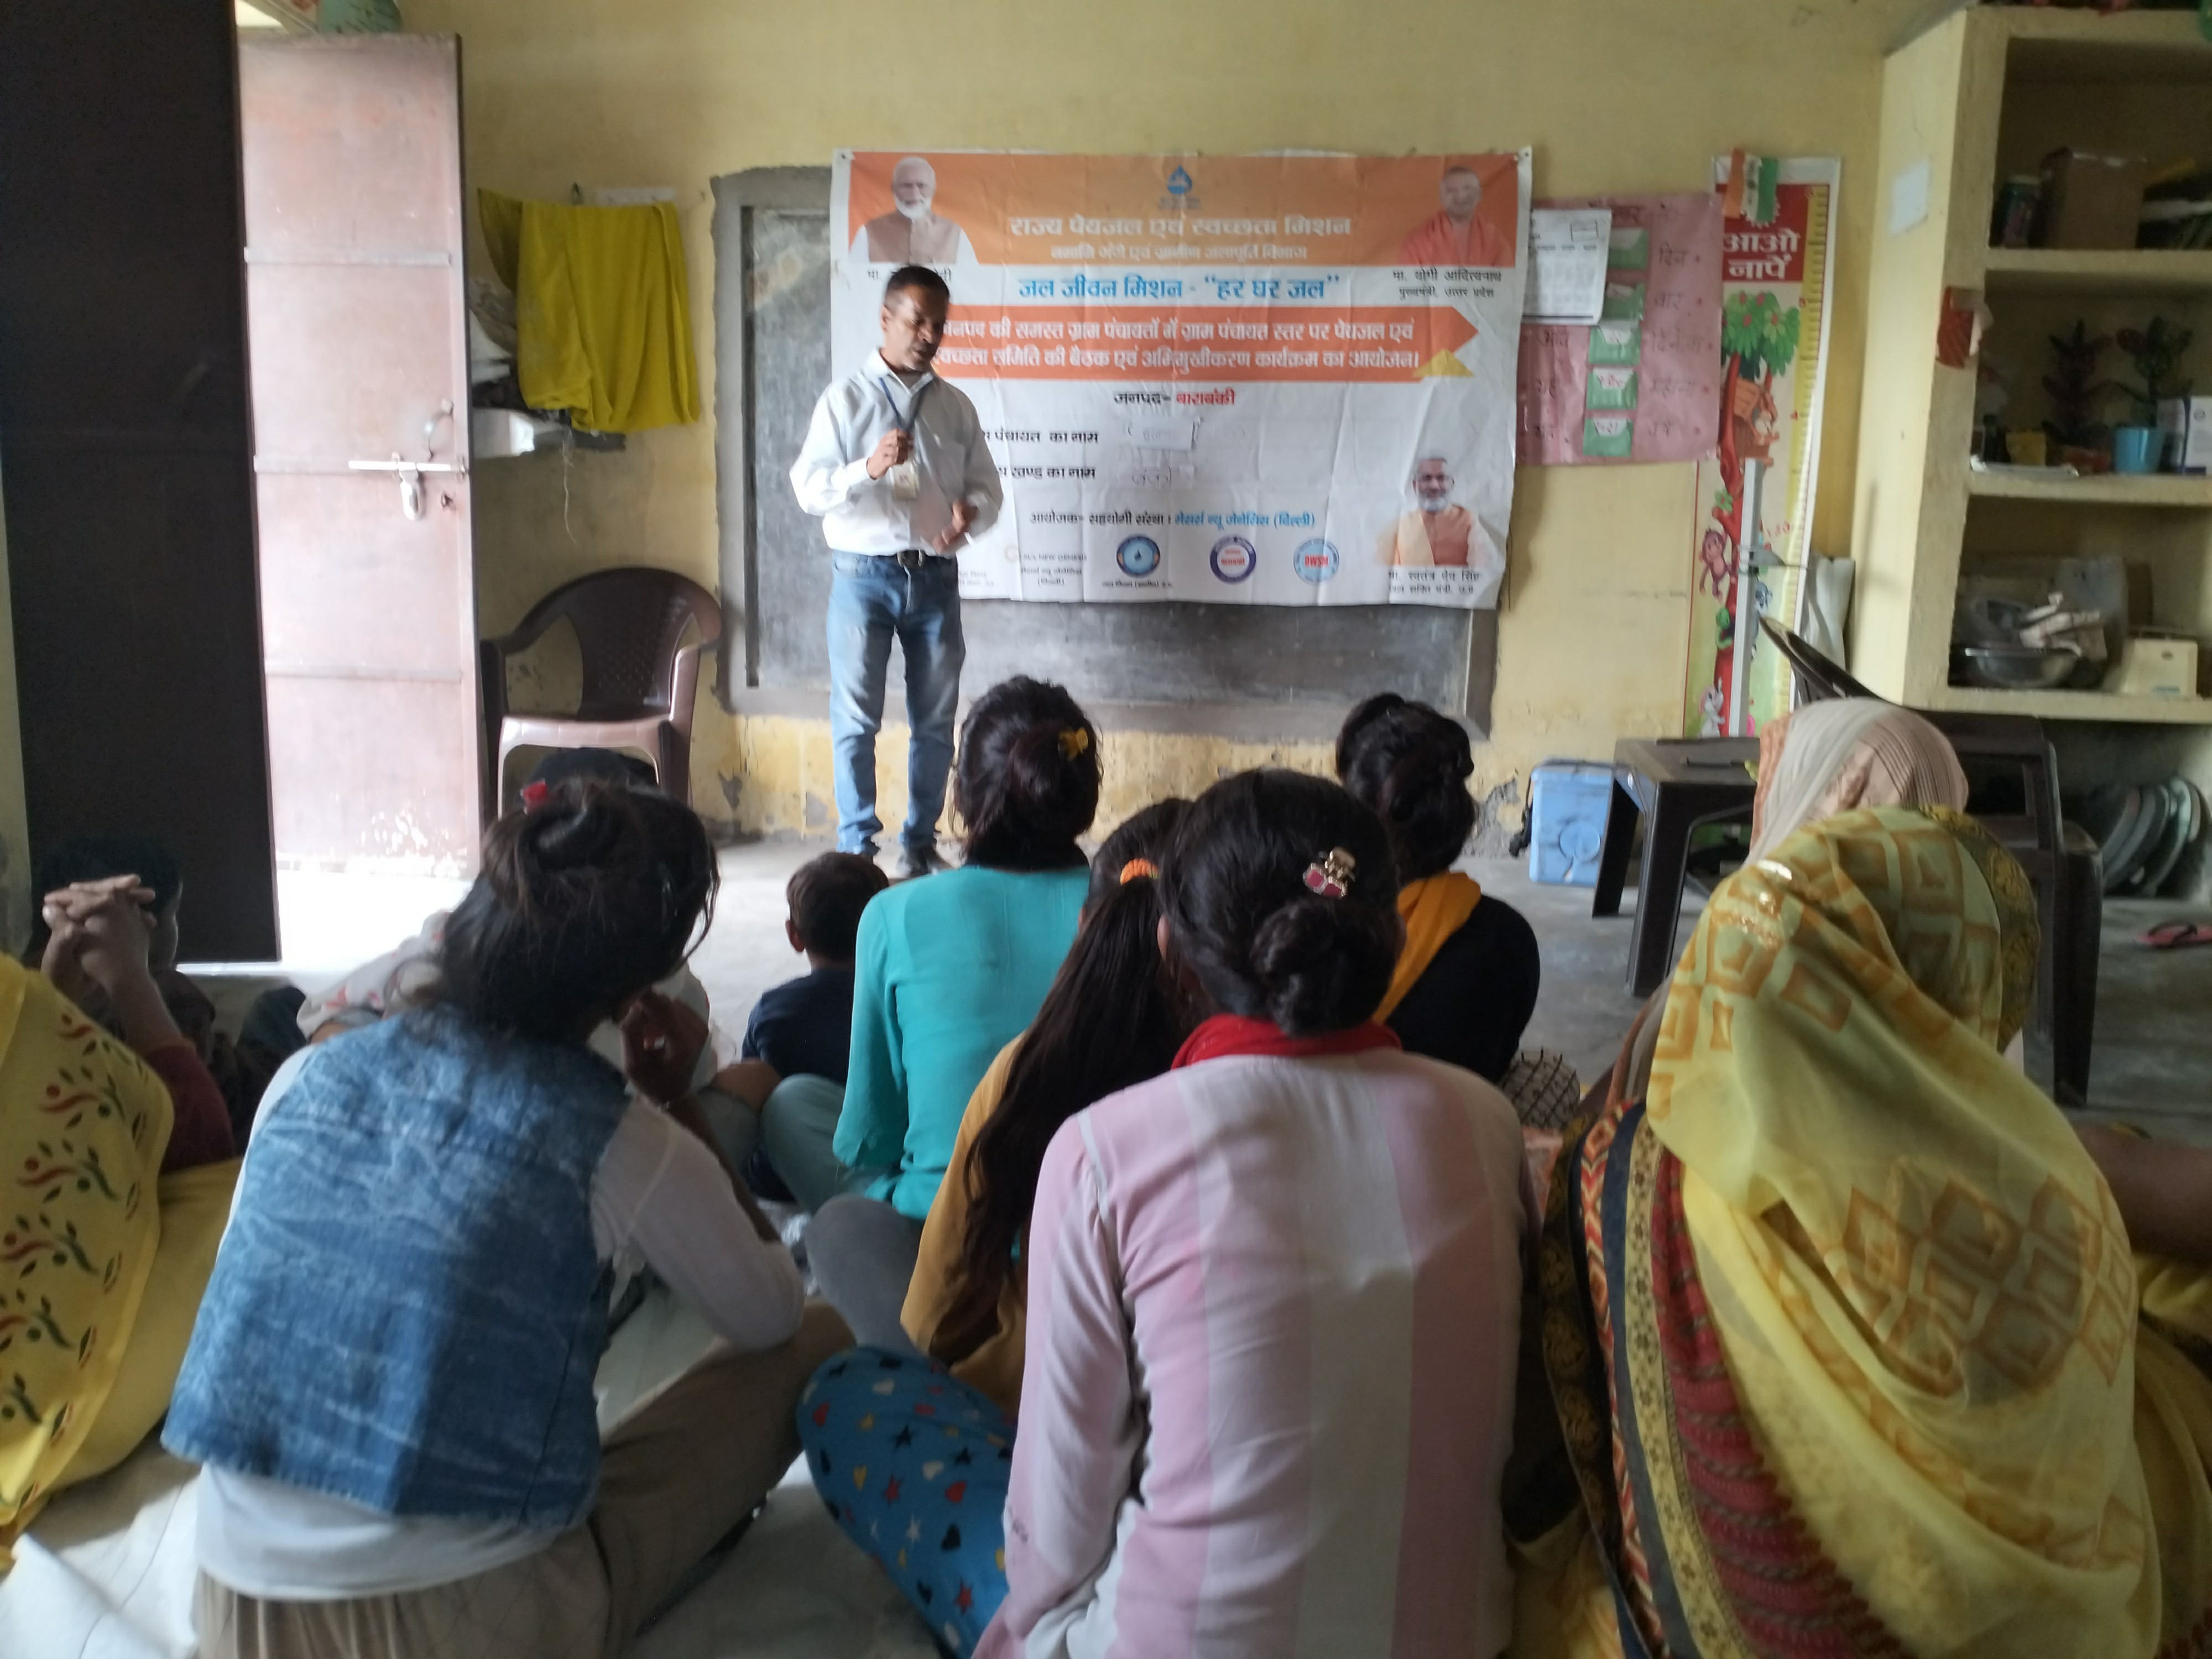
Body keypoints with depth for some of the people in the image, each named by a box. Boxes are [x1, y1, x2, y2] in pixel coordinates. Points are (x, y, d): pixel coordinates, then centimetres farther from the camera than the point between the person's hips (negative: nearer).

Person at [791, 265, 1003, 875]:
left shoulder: (956, 405, 9)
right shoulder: (846, 399, -1)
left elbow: (986, 487, 8)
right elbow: (809, 490, -8)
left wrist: (969, 514, -15)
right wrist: (869, 468, -25)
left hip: (935, 578, 3)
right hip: (864, 575, -3)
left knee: (935, 721, 9)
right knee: (855, 720, -1)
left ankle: (920, 844, 22)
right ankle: (856, 848, 8)